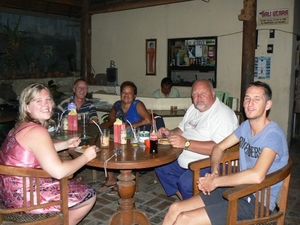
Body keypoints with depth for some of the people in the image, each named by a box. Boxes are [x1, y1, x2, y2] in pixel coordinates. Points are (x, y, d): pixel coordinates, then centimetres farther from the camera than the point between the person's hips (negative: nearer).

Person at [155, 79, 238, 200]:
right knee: (161, 168, 7)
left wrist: (186, 143, -32)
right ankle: (184, 201, 12)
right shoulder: (193, 109, 11)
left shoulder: (223, 114, -19)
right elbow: (181, 129, 25)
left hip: (209, 166, -9)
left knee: (186, 182, -30)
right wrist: (170, 133, 2)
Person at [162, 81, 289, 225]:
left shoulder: (273, 134, -19)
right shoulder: (245, 126, 6)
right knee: (175, 208, -4)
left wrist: (215, 182, -22)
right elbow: (219, 147, 16)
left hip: (257, 202, -7)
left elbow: (257, 175, -33)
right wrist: (214, 172, -5)